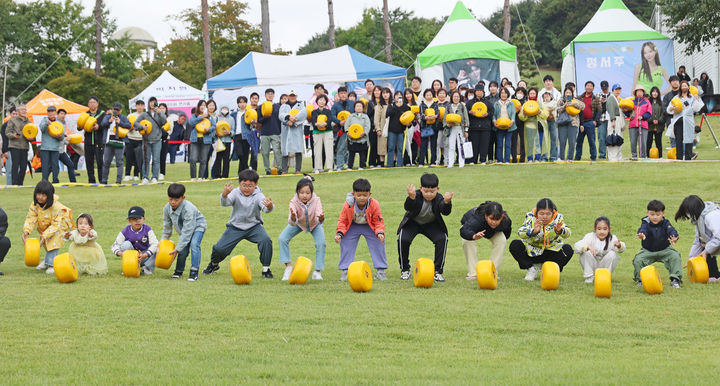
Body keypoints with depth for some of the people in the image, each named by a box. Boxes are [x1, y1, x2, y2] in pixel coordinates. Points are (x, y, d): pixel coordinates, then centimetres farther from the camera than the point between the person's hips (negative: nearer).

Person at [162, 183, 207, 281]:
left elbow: (187, 231, -34)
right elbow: (167, 227, 0)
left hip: (198, 226, -6)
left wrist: (177, 248, -33)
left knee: (194, 244, -28)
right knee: (183, 250, -6)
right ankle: (179, 270, 18)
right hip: (185, 228, 6)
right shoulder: (167, 208, -17)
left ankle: (194, 272, -27)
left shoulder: (188, 209, -37)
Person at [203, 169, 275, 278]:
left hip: (254, 226, -1)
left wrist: (269, 207, -57)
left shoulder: (258, 196, -14)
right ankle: (214, 264, 29)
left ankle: (266, 269, -8)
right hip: (235, 227, 1)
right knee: (219, 248, -8)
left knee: (266, 240, -28)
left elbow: (265, 207, -31)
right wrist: (224, 195, -53)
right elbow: (225, 203, -29)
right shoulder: (235, 193, -12)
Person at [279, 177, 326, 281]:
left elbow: (319, 220, -42)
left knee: (321, 243, -23)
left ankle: (318, 271, -7)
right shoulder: (294, 202, -32)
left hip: (314, 224, -1)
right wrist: (293, 217, -66)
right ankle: (288, 266, -4)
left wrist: (321, 218, -66)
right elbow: (292, 223, -43)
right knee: (282, 239, -16)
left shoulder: (316, 200, -32)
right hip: (299, 224, 1)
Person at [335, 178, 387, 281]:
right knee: (345, 243, -13)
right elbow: (342, 221, -12)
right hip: (353, 226, 1)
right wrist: (339, 233, -27)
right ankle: (345, 270, 2)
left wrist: (380, 233, -34)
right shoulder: (348, 205, -27)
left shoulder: (374, 204, -28)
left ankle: (380, 270, -1)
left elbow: (379, 222, -16)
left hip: (369, 226, -1)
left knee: (378, 242, -14)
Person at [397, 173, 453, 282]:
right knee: (403, 239, -25)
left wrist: (447, 202, -62)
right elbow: (408, 208, -45)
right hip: (413, 223, -1)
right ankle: (405, 270, -3)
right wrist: (411, 198, -68)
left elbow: (445, 212, -39)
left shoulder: (438, 199, -23)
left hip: (431, 224, 1)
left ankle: (438, 271, -9)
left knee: (442, 239, -23)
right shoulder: (417, 195, -27)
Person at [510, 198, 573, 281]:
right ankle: (532, 269, -8)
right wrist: (534, 231, -56)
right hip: (532, 252, 0)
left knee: (568, 250, -28)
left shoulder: (558, 218, -16)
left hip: (552, 251, 0)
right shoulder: (531, 217, -18)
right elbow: (521, 232, -35)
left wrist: (560, 231, -57)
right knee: (514, 246, -25)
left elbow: (567, 233, -32)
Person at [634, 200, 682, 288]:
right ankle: (640, 280, 2)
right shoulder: (646, 223, -14)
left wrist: (674, 238, -56)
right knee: (638, 260, -21)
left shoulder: (665, 223, -11)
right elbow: (643, 229, -36)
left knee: (675, 257, -23)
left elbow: (671, 231, -30)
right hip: (648, 251, 0)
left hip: (664, 250, 0)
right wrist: (641, 234, -63)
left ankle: (675, 279, -14)